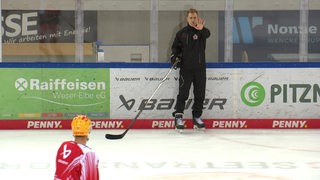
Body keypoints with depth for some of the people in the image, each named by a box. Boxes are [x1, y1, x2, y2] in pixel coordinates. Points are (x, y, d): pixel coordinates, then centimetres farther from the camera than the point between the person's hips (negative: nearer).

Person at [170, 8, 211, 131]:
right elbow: (175, 46, 11)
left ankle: (197, 117, 18)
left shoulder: (202, 31, 0)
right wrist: (174, 56, -9)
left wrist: (201, 29, -47)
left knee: (200, 94, 6)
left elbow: (207, 34, -24)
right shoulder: (182, 33, 4)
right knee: (183, 93, -6)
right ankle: (178, 117, 0)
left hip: (200, 69, 1)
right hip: (185, 68, -1)